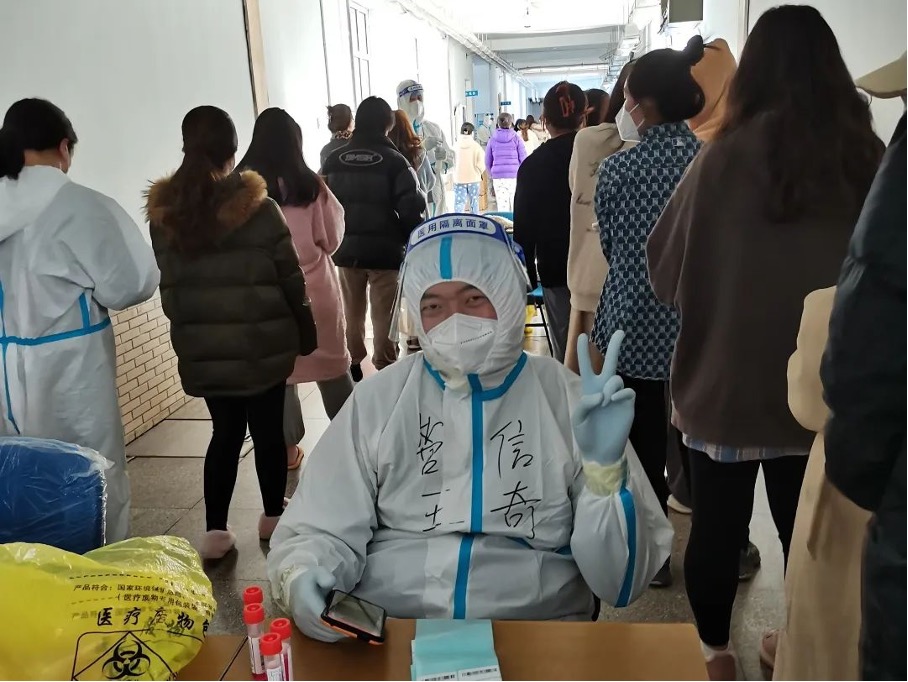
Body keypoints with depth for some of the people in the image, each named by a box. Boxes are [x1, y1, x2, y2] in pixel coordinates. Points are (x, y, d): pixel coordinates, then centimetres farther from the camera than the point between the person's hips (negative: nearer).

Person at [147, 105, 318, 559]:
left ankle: (215, 530, 14)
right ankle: (274, 515, 28)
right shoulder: (258, 208, -12)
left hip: (200, 348, 3)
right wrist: (306, 332, 5)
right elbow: (290, 278, -7)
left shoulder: (163, 214, -1)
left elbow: (167, 284, 5)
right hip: (262, 343, -3)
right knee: (268, 429, 12)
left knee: (225, 431, 15)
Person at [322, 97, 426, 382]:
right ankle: (385, 369, 9)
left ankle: (354, 364, 31)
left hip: (346, 248, 4)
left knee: (352, 311, 19)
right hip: (384, 249, -4)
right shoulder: (394, 161, -10)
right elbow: (411, 208, -12)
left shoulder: (333, 160, 3)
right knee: (384, 314, 4)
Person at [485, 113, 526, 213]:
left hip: (498, 178, 2)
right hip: (514, 176, -1)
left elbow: (488, 162, 10)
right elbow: (523, 159, -1)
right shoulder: (516, 138, 0)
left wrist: (492, 175, 25)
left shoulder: (493, 140, 5)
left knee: (502, 207, 3)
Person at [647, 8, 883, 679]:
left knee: (717, 524, 12)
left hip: (729, 376, -3)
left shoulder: (730, 153, -13)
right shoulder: (866, 157, -2)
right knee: (807, 525, 17)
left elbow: (666, 261, -5)